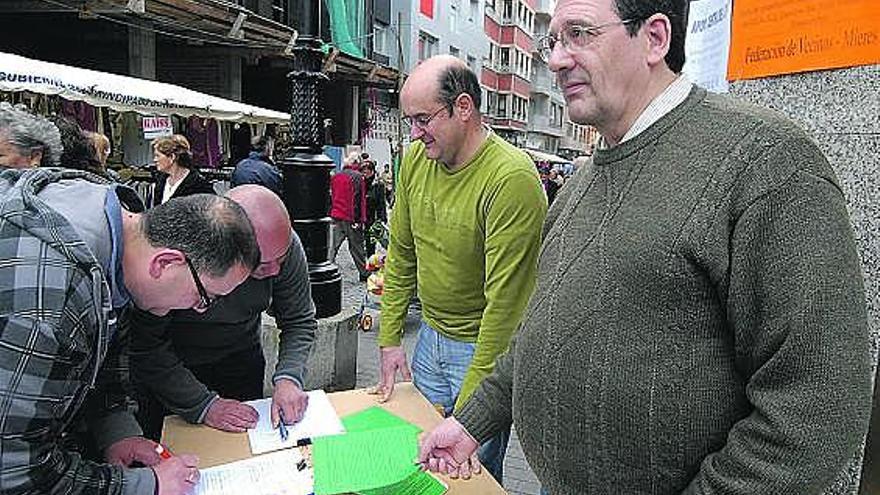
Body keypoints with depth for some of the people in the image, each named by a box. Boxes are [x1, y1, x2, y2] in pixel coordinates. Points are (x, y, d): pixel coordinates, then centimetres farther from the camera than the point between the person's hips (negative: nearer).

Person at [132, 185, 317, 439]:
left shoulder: (286, 244, -25)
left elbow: (300, 322, -13)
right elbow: (145, 345, -30)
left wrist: (288, 377, -28)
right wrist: (204, 405, -32)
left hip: (242, 359, 3)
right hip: (169, 365, -3)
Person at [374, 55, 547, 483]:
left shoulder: (512, 178, -25)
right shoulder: (415, 159, -2)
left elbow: (504, 299, -25)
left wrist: (470, 402, -21)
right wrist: (389, 339, 7)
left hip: (485, 347, -6)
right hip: (430, 336, 7)